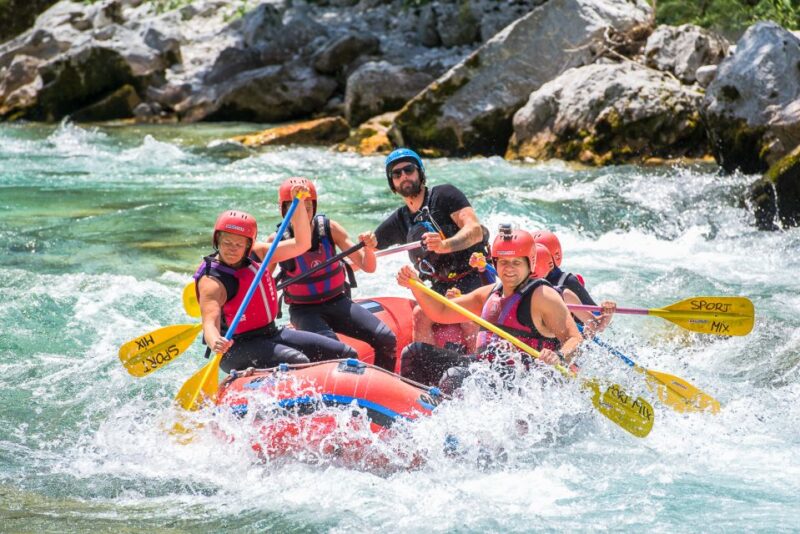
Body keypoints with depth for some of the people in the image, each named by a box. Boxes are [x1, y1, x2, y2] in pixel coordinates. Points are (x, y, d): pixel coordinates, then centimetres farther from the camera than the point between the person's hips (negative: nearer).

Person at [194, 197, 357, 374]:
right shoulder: (212, 281, -19)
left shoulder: (255, 254, 2)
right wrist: (216, 344, -55)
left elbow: (300, 244, 0)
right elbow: (210, 322, -33)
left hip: (272, 334, 8)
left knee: (347, 355, 3)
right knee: (297, 362, -35)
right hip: (237, 349, -8)